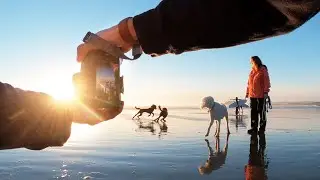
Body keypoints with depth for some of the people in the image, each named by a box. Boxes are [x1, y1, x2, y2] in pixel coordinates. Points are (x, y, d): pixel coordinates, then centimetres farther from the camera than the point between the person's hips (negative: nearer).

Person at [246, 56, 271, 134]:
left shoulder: (263, 70, -5)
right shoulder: (252, 71, 12)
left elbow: (266, 82, -9)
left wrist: (266, 92, -15)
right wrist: (247, 92, 13)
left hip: (261, 95, -5)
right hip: (252, 95, 6)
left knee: (261, 111, 3)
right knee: (253, 112, 7)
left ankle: (262, 127, 13)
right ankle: (254, 128, 13)